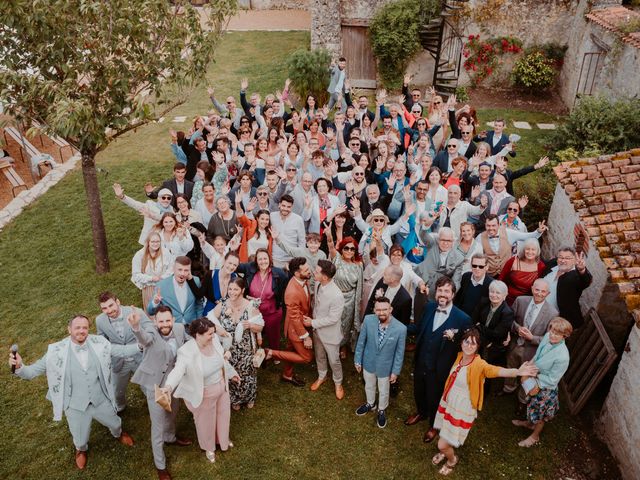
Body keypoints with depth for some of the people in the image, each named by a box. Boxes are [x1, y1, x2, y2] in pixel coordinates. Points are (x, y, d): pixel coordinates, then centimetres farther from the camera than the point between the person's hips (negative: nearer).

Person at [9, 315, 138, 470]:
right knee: (80, 438, 22)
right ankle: (81, 450, 61)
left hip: (101, 400, 1)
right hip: (76, 406, -1)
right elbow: (34, 370, -14)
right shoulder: (56, 351, -19)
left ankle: (118, 434, 65)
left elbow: (121, 350, -7)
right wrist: (19, 367, -35)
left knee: (115, 423, 26)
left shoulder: (98, 344, -15)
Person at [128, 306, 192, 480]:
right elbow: (143, 338, -55)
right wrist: (135, 326, -76)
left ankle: (170, 437, 60)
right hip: (155, 385, -5)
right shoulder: (151, 334, -29)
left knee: (172, 413, 29)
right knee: (158, 425, 7)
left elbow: (188, 342, 9)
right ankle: (160, 465, 26)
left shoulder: (179, 328, -14)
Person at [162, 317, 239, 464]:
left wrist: (231, 373, 18)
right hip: (204, 394, -6)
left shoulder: (214, 340, -14)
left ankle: (222, 440, 59)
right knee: (206, 421, 20)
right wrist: (168, 387, -65)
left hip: (221, 386, 6)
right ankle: (209, 448, 51)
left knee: (223, 414, 28)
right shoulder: (187, 352, -32)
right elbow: (178, 370, -46)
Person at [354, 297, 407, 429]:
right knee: (369, 386, 29)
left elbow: (399, 352, -14)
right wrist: (357, 360, 0)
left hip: (385, 366, -2)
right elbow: (361, 342, -8)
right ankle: (370, 404, 59)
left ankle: (381, 411, 53)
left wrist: (395, 371, -6)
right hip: (368, 363, 2)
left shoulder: (400, 328, -29)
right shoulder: (368, 320, -24)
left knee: (383, 391, 23)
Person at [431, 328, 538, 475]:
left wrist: (517, 371, -64)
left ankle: (452, 460, 37)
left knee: (442, 444, 4)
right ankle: (445, 451, 59)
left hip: (462, 410, -6)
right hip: (448, 402, 6)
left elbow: (497, 370, -49)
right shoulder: (460, 356, -8)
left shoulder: (479, 364, -27)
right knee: (444, 438, 26)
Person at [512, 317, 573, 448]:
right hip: (535, 380, 6)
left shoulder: (562, 357, -38)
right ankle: (530, 423, 61)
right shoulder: (547, 336, -20)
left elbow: (552, 380, -26)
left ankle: (534, 436, 47)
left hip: (546, 388, -6)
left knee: (541, 413, 21)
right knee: (532, 405, 33)